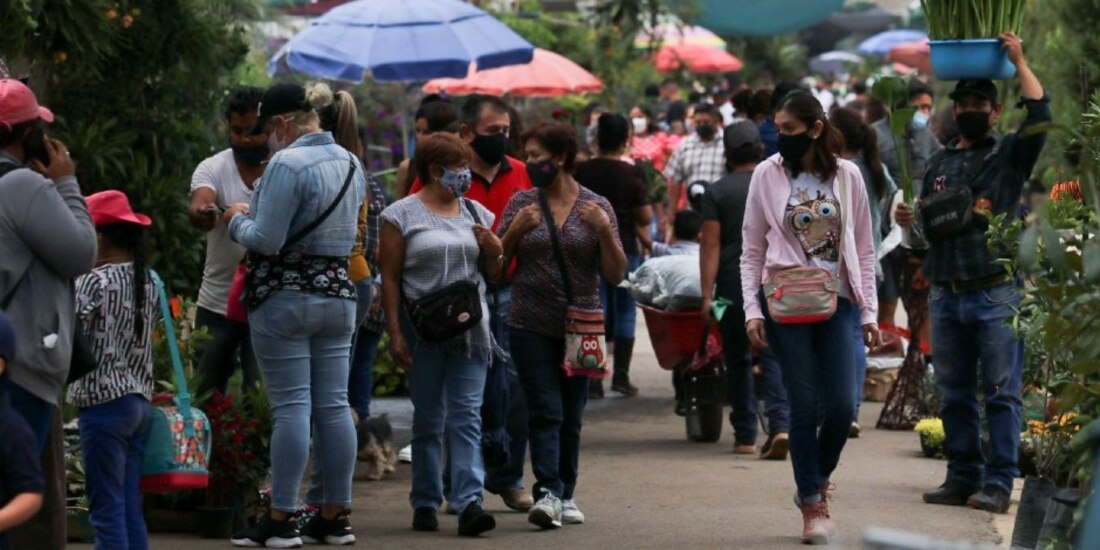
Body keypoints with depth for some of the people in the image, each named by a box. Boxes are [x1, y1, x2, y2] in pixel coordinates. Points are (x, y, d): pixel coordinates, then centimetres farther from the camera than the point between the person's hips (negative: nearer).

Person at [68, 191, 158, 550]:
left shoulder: (96, 281, -12)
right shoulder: (148, 281, 10)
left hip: (104, 402, -8)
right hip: (141, 401, 8)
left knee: (107, 510, -6)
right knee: (130, 509, 10)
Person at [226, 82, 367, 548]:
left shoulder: (287, 164, -17)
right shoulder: (351, 164, 10)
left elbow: (266, 241, -19)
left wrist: (238, 220, 1)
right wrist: (256, 215, 20)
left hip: (285, 296, -7)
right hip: (339, 294, 7)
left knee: (291, 407, -5)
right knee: (334, 405, 8)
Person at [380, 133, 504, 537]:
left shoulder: (476, 213, 14)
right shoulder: (402, 215, 1)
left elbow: (495, 275, 19)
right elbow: (390, 278, -2)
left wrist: (495, 250, -2)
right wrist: (395, 333, -8)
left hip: (470, 331, 3)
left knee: (466, 417, -6)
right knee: (428, 420, 5)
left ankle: (469, 503, -14)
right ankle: (425, 504, 13)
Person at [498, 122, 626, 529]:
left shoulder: (596, 208, 1)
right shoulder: (522, 203, 4)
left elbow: (615, 275, 0)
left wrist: (604, 231, -15)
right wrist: (516, 230, -11)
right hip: (532, 326, -1)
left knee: (572, 416, 9)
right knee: (545, 412, -12)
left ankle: (565, 495, 19)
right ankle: (548, 492, -20)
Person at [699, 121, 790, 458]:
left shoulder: (718, 192, -1)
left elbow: (711, 245, -7)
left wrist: (707, 294, -8)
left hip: (733, 285, -1)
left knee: (737, 360, 10)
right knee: (773, 357, -1)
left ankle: (745, 436, 14)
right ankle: (781, 425, -20)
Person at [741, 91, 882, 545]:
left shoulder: (846, 176, 5)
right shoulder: (768, 175, 2)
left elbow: (864, 250, 9)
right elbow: (752, 251, 5)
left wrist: (869, 312, 4)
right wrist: (752, 310, -4)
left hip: (836, 303, 1)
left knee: (842, 406, -5)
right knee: (805, 406, -3)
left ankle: (815, 482, 21)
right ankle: (813, 506, 6)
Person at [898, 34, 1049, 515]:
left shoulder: (1010, 154, 3)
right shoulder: (940, 163, 17)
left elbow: (1039, 114, -13)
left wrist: (1019, 62, -7)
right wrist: (908, 220, 1)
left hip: (996, 294, -5)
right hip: (946, 294, 5)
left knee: (1001, 393, -5)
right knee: (954, 394, 8)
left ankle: (998, 483, -6)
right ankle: (963, 477, 15)